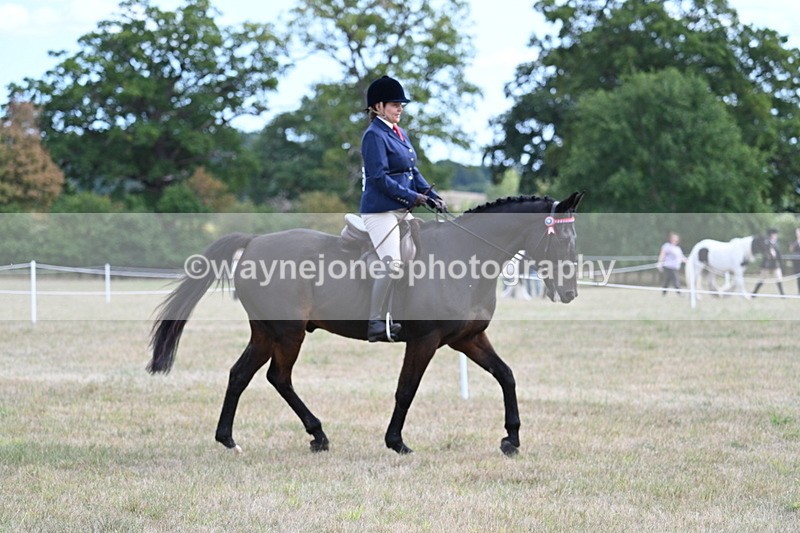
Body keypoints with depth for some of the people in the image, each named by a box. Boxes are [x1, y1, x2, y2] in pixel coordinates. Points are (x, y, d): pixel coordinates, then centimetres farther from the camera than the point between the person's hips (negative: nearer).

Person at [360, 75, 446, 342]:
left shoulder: (400, 134, 17)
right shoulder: (374, 135, -11)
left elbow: (412, 171, 20)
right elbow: (380, 178, -18)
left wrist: (432, 197, 7)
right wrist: (412, 196, -18)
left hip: (402, 210, 10)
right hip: (381, 210, -10)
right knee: (392, 264, -18)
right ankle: (375, 323, -10)